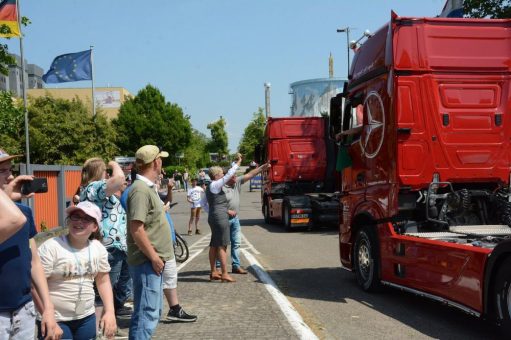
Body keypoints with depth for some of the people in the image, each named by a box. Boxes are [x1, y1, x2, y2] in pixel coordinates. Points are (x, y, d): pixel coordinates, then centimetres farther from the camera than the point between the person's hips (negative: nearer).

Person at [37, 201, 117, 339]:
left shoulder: (98, 248, 2)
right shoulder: (51, 247, -14)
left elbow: (103, 281, 11)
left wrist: (110, 311, 3)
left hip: (87, 318, 5)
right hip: (55, 320, -5)